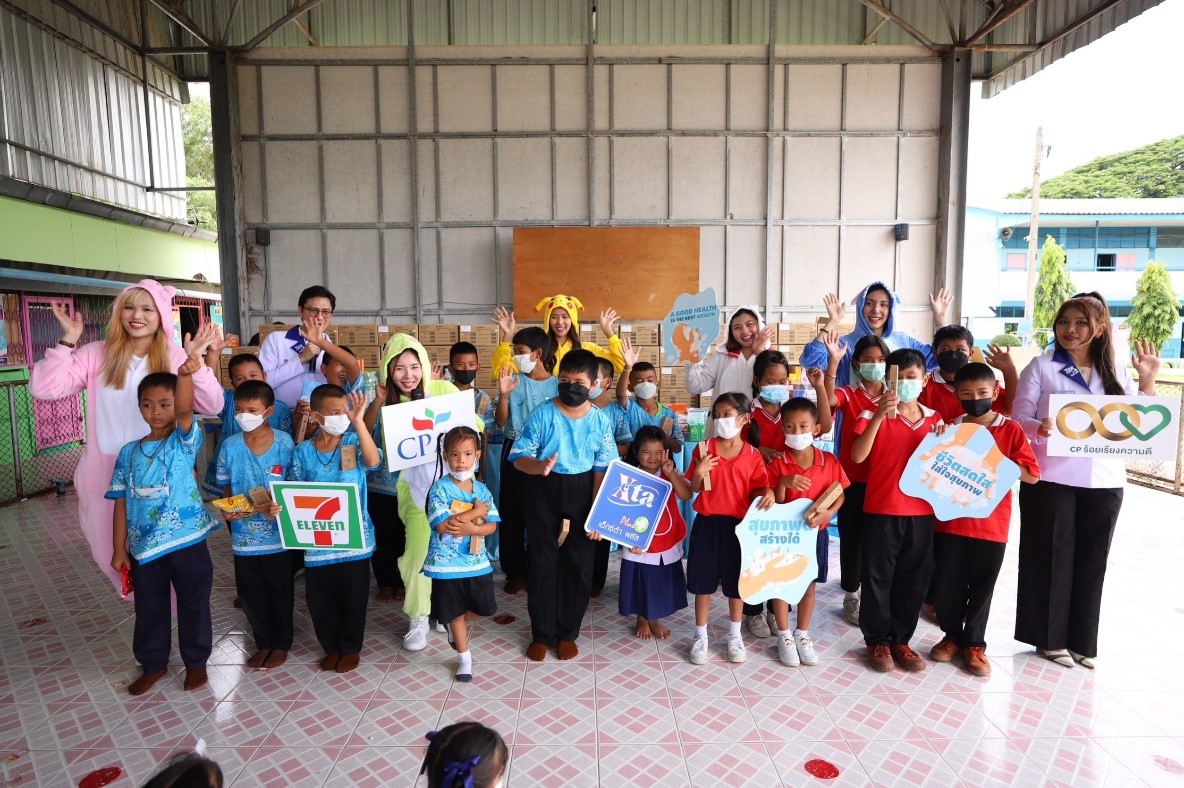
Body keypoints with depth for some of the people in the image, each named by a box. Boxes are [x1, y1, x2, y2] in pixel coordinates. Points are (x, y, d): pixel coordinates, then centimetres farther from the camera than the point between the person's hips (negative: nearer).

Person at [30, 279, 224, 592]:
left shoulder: (176, 358, -2)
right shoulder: (96, 354, 0)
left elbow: (212, 406, -10)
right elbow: (43, 388, -8)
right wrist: (68, 341, -11)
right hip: (106, 472, 2)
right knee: (113, 554, 16)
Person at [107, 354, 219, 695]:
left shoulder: (184, 441, -6)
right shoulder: (129, 452, 4)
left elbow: (185, 410, -28)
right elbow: (121, 503, 6)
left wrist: (185, 374, -47)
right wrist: (119, 549, 3)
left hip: (187, 541, -3)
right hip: (144, 545, 4)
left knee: (193, 605, 10)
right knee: (149, 609, 18)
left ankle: (196, 662, 29)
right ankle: (153, 664, 37)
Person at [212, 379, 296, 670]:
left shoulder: (284, 443, -11)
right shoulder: (230, 446, -3)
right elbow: (227, 487, 7)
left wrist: (280, 506, -23)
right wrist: (228, 509, -12)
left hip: (277, 532, -3)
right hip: (243, 533, 3)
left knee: (280, 591, 13)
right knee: (250, 593, 16)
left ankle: (282, 643, 32)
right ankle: (263, 643, 36)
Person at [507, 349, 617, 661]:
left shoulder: (600, 420, -5)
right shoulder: (542, 414, -10)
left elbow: (602, 470, -2)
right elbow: (519, 458, -11)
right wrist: (539, 466, -34)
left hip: (582, 494, 2)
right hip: (543, 492, -1)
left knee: (578, 565, 8)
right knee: (543, 562, 6)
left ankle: (567, 633, 27)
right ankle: (542, 633, 23)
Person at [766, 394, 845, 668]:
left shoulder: (829, 461, -8)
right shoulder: (777, 464, -13)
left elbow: (839, 494, 0)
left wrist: (828, 512, -19)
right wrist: (783, 483, -29)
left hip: (815, 532, 2)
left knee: (809, 584, 14)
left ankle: (802, 634, 32)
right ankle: (784, 636, 25)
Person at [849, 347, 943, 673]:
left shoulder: (935, 419, 7)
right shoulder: (875, 414, -7)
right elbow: (857, 455, -20)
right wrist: (878, 416, -28)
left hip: (921, 511, 4)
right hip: (881, 510, -4)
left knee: (914, 580, 13)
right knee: (878, 579, 5)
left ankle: (901, 640, 28)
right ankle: (878, 641, 21)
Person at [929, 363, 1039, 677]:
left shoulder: (1011, 430, -2)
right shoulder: (950, 429, 2)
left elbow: (1032, 474, -7)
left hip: (991, 524, -1)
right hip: (950, 521, 1)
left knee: (982, 587, 10)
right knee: (947, 584, 8)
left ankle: (974, 644, 27)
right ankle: (952, 636, 29)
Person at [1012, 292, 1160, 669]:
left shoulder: (1116, 372, 9)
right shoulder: (1041, 366, -3)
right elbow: (1018, 418, -8)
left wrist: (1147, 381, -1)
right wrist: (1041, 427, -28)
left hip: (1104, 482, 4)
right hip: (1051, 480, -3)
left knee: (1091, 561, 11)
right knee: (1051, 558, 4)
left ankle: (1082, 640, 25)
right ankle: (1049, 637, 19)